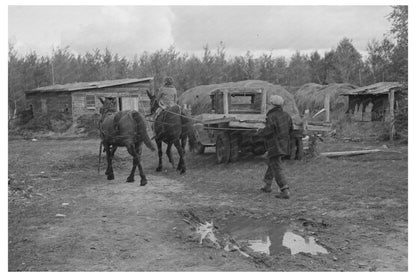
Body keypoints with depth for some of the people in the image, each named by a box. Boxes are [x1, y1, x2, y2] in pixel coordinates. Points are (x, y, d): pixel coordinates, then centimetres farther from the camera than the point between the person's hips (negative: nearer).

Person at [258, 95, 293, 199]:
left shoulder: (271, 116, -16)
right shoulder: (286, 115, 4)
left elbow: (268, 129, -28)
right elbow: (290, 130, 10)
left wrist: (260, 131, -7)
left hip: (274, 146, -8)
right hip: (284, 146, 8)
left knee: (277, 169, -7)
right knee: (271, 163, 26)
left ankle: (285, 192, -15)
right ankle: (268, 185, 35)